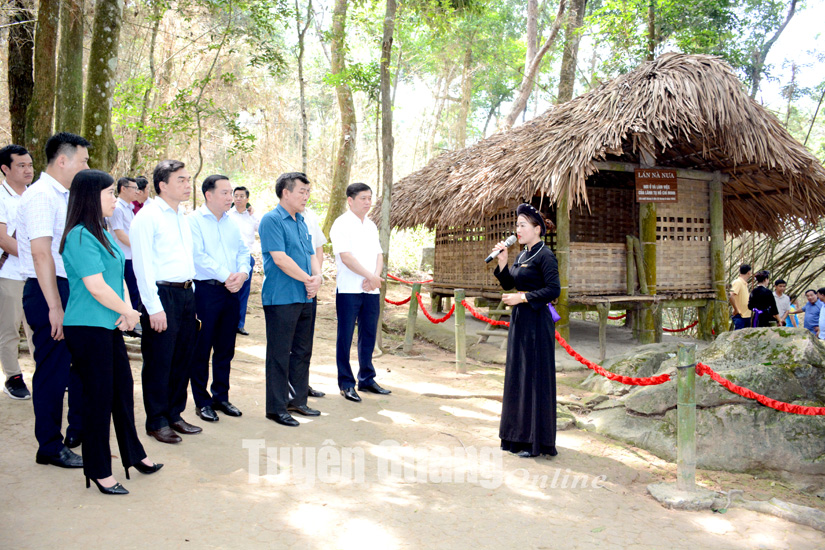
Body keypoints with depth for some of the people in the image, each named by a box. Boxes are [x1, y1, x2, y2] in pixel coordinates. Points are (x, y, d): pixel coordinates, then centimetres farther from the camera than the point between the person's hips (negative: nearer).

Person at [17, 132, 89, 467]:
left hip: (70, 289, 10)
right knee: (52, 371, 0)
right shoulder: (41, 196, -16)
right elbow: (41, 253, -23)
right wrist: (55, 307, -25)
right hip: (48, 292, -10)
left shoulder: (63, 197, 13)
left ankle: (77, 430, 35)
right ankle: (50, 448, 13)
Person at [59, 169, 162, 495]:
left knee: (123, 390, 16)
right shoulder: (80, 236, -16)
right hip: (87, 328, -9)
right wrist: (128, 312, -8)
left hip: (111, 325, 9)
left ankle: (133, 454, 31)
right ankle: (99, 470, 15)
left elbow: (119, 276, 14)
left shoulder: (102, 233, 13)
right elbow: (96, 287, -21)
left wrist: (127, 310, -3)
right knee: (99, 396, 1)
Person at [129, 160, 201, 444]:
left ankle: (174, 414, 26)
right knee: (159, 361, 1)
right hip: (162, 294, -8)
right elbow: (143, 265, -13)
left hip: (186, 294, 8)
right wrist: (154, 308, -17)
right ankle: (157, 421, 14)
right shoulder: (147, 216, -9)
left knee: (183, 359, 13)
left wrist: (191, 294, 12)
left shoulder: (182, 217, 15)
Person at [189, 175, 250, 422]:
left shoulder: (231, 223, 15)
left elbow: (243, 251, 11)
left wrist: (242, 273, -9)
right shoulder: (194, 221, -6)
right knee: (202, 349, 2)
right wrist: (226, 276, -18)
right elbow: (198, 256, -15)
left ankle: (221, 397, 24)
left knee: (225, 348, 12)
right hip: (206, 290, -6)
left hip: (231, 291, 6)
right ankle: (202, 401, 13)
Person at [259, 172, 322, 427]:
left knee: (302, 352, 15)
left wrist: (317, 277, -3)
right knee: (279, 354, -1)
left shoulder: (301, 222, 16)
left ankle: (298, 400, 27)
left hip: (304, 298, 8)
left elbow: (312, 255, 17)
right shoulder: (272, 220, -10)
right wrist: (308, 280, -11)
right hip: (281, 298, -8)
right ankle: (276, 408, 8)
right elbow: (280, 258, -18)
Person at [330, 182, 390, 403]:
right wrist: (370, 276, -14)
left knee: (369, 335, 11)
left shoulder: (371, 226, 16)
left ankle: (367, 379, 23)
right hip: (349, 289, -6)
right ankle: (346, 383, 8)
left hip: (371, 290, 7)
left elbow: (379, 255, 13)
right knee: (345, 337, 0)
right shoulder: (342, 224, -6)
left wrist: (375, 276, -7)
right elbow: (346, 256, -15)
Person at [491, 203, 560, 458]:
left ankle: (537, 441, 4)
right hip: (520, 320, 9)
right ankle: (518, 435, 23)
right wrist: (502, 260, 0)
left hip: (536, 322, -9)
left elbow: (554, 289, -20)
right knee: (517, 375, 12)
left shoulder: (545, 256, -12)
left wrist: (522, 297, -18)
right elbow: (508, 284, 12)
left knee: (534, 376, -5)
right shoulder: (522, 255, 14)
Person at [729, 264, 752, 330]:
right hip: (740, 316, -9)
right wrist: (736, 310, -20)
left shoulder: (745, 284, 16)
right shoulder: (737, 282, -12)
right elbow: (731, 296, -24)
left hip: (747, 316, 9)